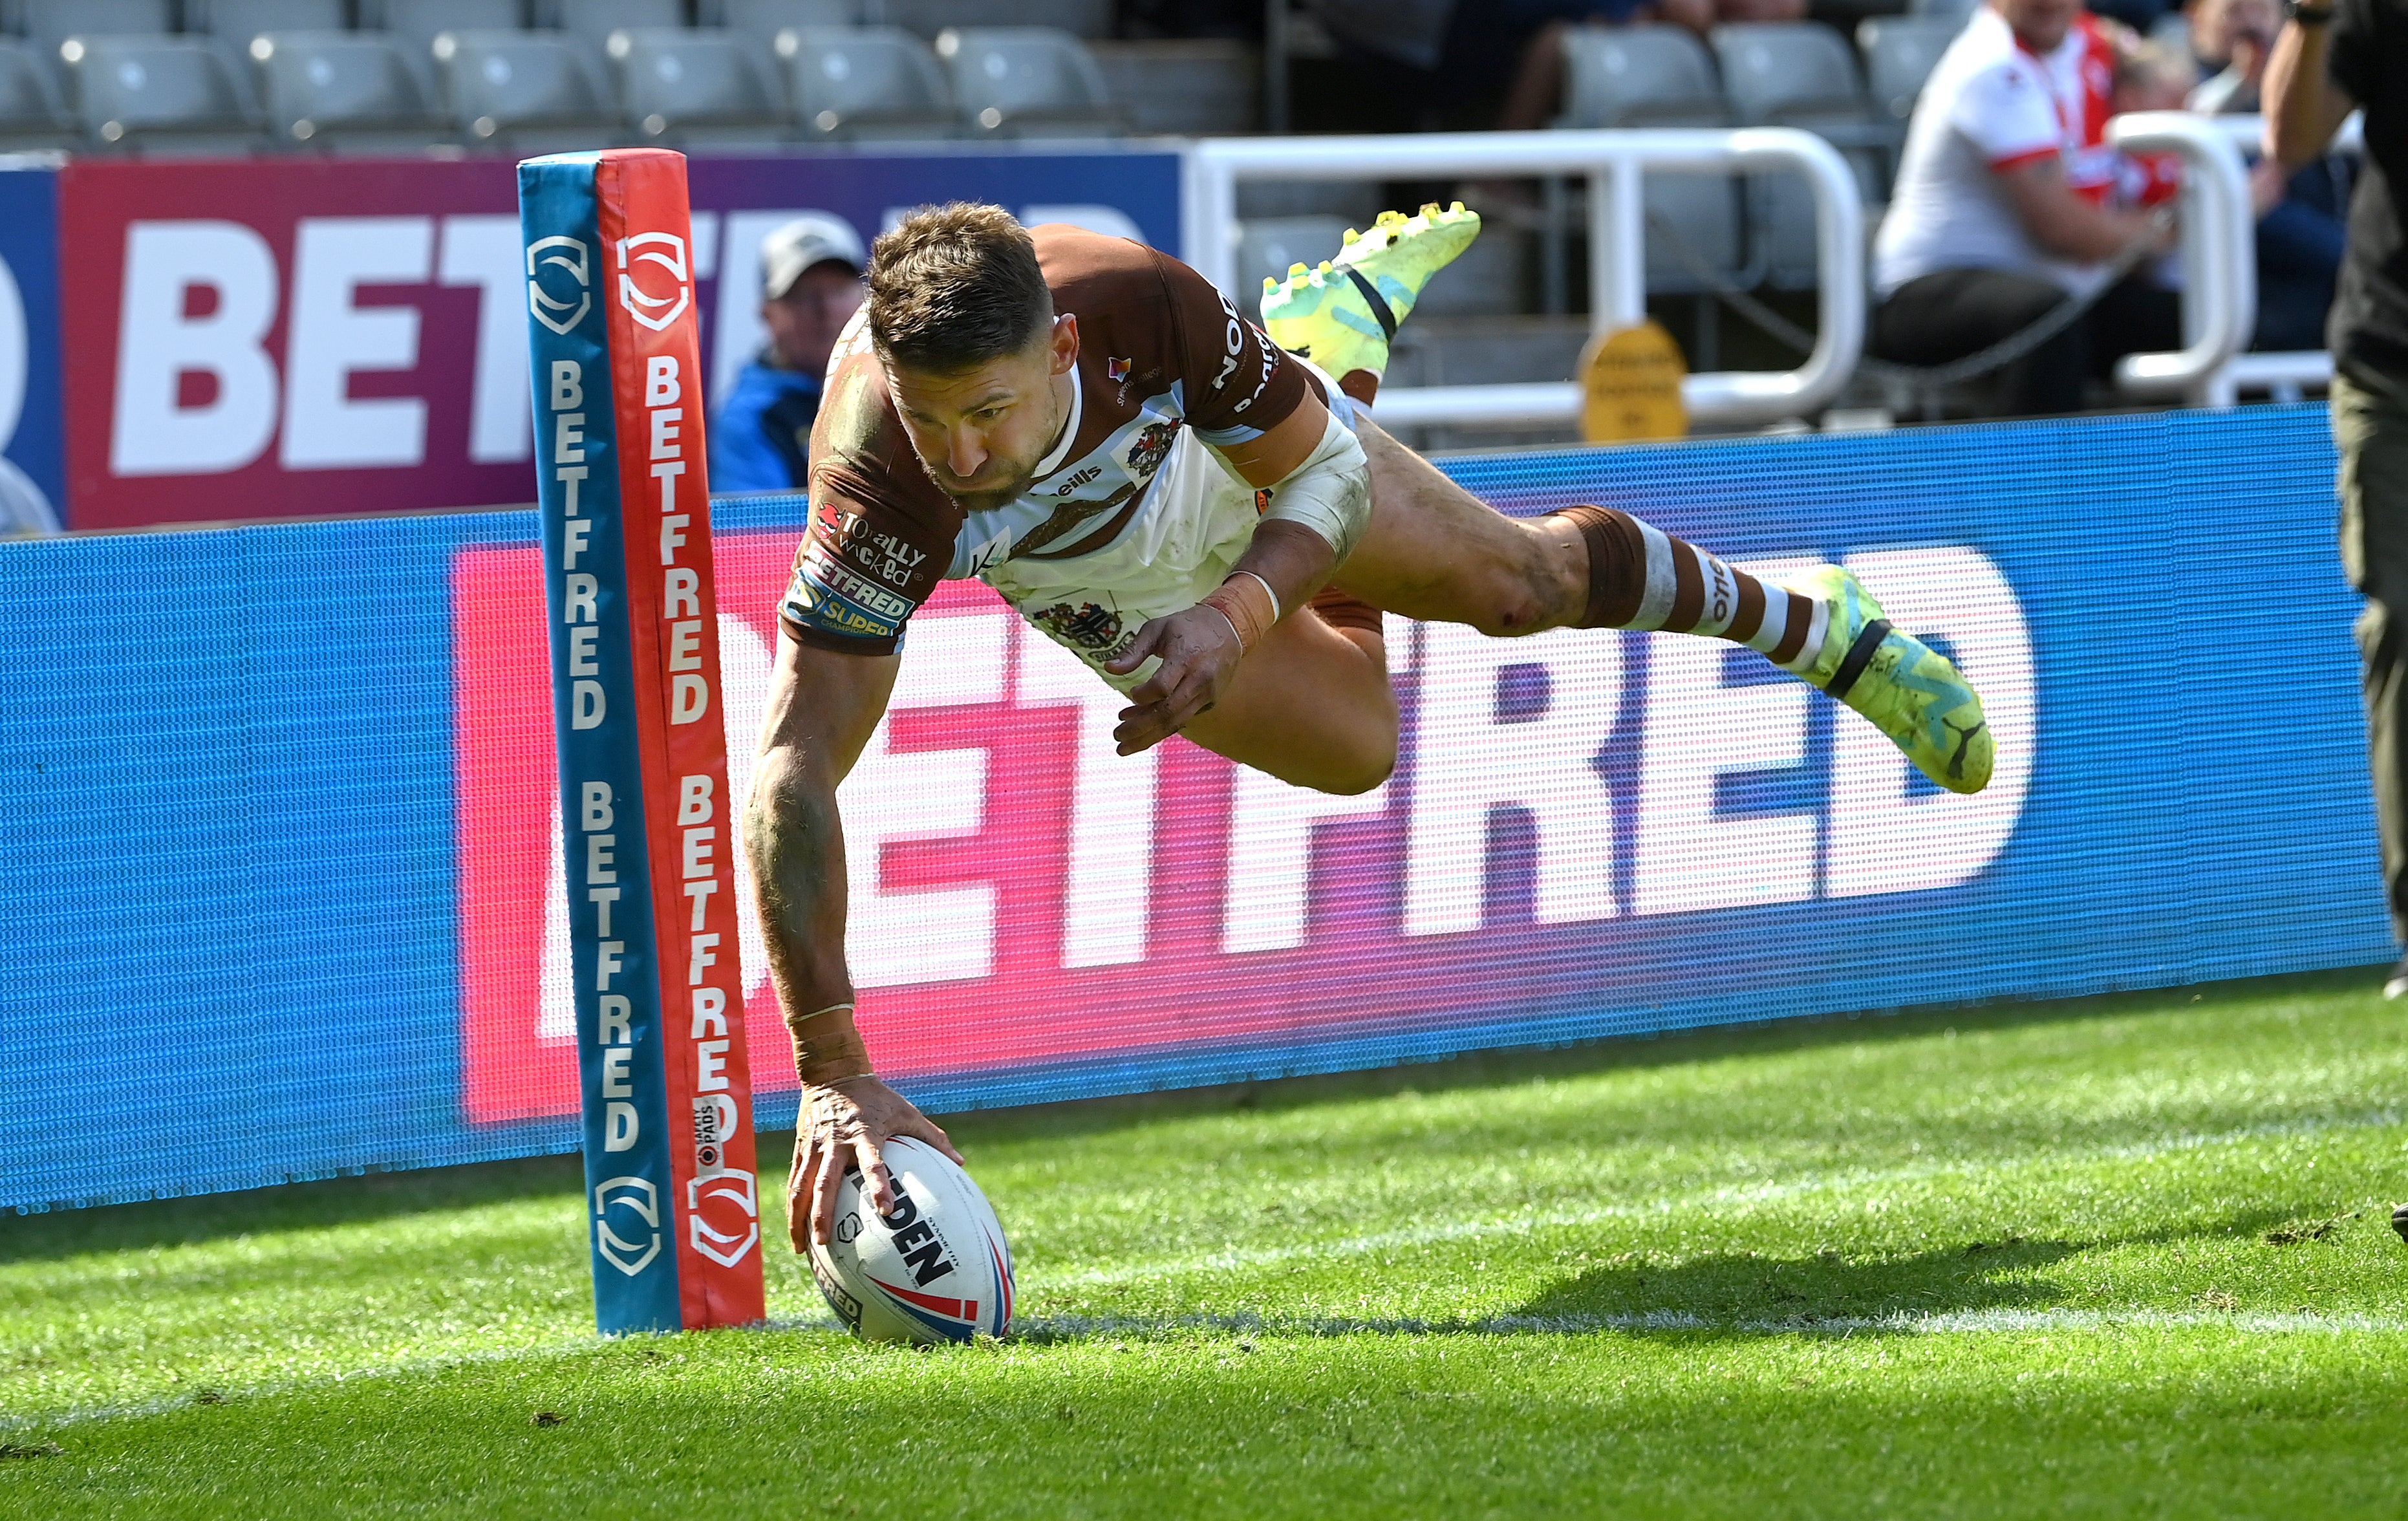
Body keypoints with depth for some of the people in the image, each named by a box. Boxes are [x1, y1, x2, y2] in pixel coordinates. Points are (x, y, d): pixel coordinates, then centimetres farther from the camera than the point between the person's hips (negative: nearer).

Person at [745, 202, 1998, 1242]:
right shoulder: (880, 489, -52)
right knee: (1346, 750, 21)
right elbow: (791, 774, -54)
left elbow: (1327, 476, -28)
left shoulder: (1144, 304, -46)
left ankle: (1815, 625, 46)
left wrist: (1237, 613, -50)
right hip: (1092, 594, 1)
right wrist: (833, 1072, -63)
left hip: (1242, 450, -1)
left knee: (1517, 581, 11)